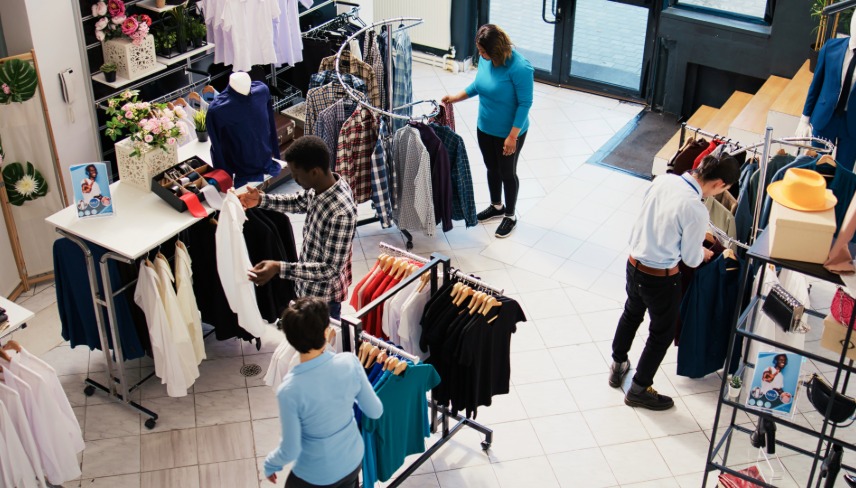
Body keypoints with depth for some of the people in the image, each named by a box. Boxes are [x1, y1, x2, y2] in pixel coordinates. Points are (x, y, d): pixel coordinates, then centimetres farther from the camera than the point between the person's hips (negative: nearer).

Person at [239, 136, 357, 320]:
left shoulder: (341, 212, -37)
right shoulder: (322, 185, -11)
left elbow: (331, 269, -33)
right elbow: (300, 202, 11)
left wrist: (279, 268, -39)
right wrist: (261, 200, -3)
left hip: (323, 298, -8)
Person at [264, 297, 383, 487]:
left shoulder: (289, 390, -31)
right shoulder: (350, 362, -23)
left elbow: (290, 450, -19)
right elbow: (375, 411, -8)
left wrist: (270, 463, 2)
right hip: (354, 459, 3)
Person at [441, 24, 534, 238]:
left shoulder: (519, 67, -29)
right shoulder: (485, 59, -9)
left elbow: (525, 103, -23)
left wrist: (513, 136, -23)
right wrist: (456, 98, 1)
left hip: (508, 132, -6)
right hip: (485, 128, 7)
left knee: (507, 173, 12)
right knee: (492, 168, 23)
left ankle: (510, 215, 33)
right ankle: (496, 207, 47)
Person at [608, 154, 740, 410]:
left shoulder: (664, 180, -9)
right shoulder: (696, 210, -27)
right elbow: (691, 259, -12)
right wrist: (704, 253, 10)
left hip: (634, 263, 7)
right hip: (661, 278, -7)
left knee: (631, 315, 31)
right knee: (662, 333, 17)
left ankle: (617, 366, 52)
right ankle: (639, 390, 32)